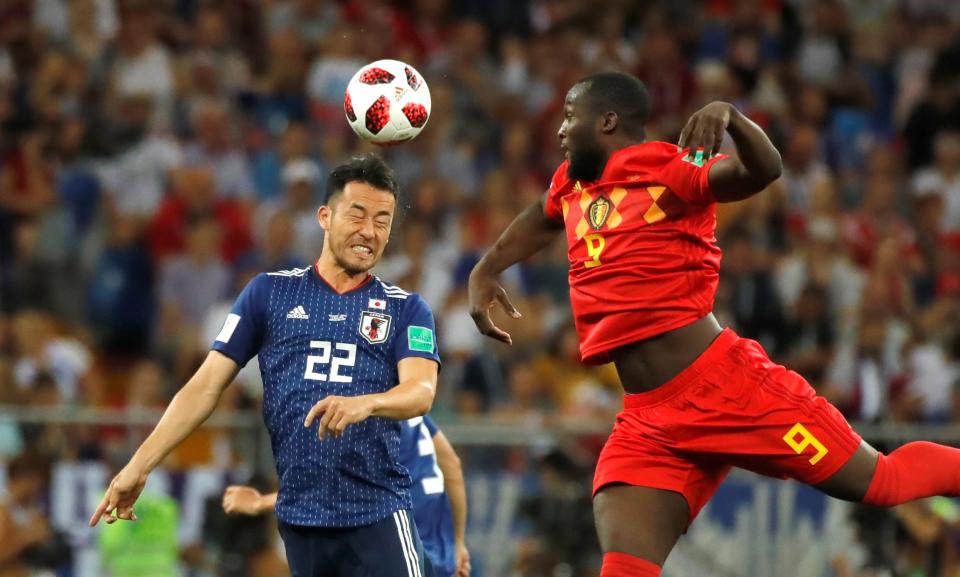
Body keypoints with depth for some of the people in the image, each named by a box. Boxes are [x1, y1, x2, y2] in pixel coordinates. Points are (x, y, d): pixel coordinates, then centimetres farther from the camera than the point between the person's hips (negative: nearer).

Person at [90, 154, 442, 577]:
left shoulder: (406, 309, 8)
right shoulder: (270, 293, 10)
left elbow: (421, 391, -8)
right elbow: (207, 386, 8)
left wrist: (366, 403, -31)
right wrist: (139, 465, -1)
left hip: (378, 515, -1)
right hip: (299, 517, 1)